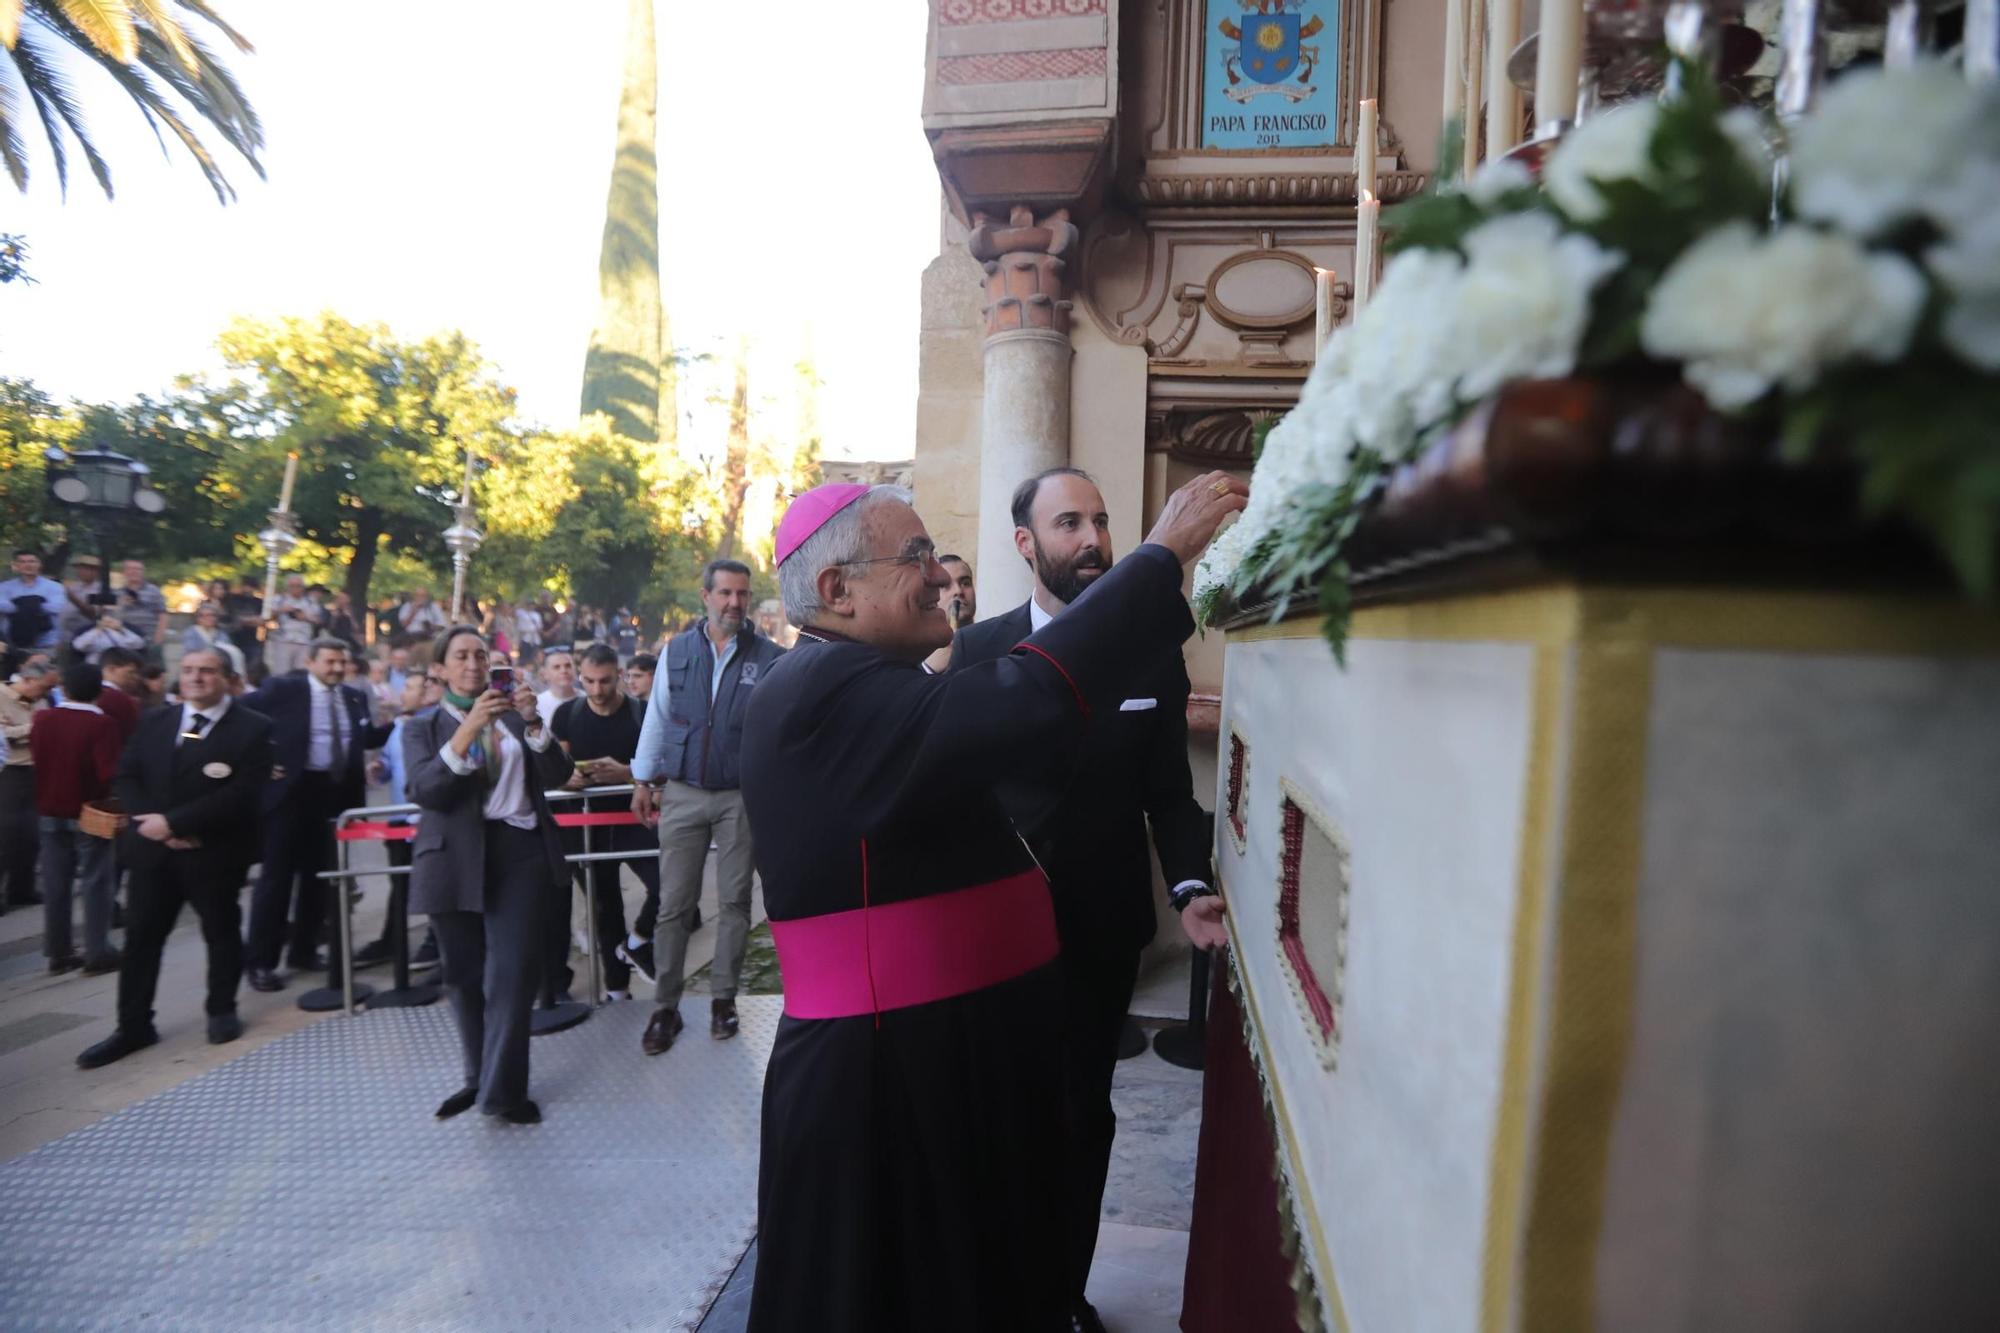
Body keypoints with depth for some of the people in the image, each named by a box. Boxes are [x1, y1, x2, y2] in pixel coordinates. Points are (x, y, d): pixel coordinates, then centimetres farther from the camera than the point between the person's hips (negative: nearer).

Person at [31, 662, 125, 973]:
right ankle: (97, 954, 2)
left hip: (51, 811, 5)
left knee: (55, 885, 11)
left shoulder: (42, 719, -1)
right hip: (88, 813, -5)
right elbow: (108, 773, -24)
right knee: (96, 883, 2)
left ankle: (58, 953, 17)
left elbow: (39, 758, 13)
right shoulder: (102, 725, -19)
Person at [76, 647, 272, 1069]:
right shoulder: (155, 721, 10)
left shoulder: (252, 728, -10)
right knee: (141, 936, 8)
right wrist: (151, 823, -10)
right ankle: (133, 1026, 19)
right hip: (153, 848, 5)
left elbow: (242, 792, -19)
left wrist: (174, 822, -20)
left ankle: (222, 1011, 27)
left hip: (213, 852, -4)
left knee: (221, 932, 11)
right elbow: (126, 775, 7)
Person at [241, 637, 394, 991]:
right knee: (277, 874, 1)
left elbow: (368, 739, 16)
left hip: (336, 792, 5)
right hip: (291, 790, -5)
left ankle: (304, 950, 26)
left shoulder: (355, 697, 9)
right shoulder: (282, 689, -5)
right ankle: (260, 962, 8)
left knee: (318, 874, 13)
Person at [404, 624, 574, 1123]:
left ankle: (503, 1089, 1)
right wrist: (468, 730, -21)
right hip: (457, 860, 0)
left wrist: (533, 723, -12)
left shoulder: (513, 718, 14)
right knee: (465, 975, 8)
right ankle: (479, 1077, 26)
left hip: (520, 852, 0)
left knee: (513, 971, -7)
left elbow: (557, 776, 2)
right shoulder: (423, 727, 8)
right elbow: (427, 792, -10)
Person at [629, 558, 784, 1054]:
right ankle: (665, 1007, 15)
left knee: (735, 900, 8)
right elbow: (657, 716, 9)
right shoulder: (677, 650, 3)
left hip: (741, 795, -1)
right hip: (682, 793, 2)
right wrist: (643, 779, 11)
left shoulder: (769, 657, -5)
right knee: (674, 904, 5)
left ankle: (723, 998, 22)